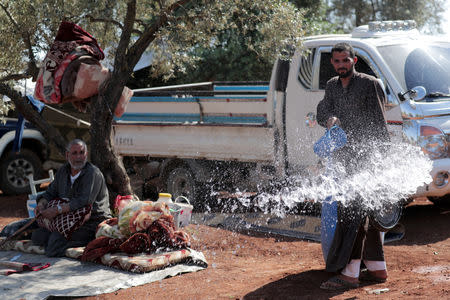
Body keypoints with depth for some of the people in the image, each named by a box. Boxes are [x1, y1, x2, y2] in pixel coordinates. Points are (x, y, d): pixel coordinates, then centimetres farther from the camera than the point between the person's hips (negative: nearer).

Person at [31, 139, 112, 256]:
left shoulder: (93, 173, -15)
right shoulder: (63, 171, 10)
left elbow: (84, 201, -26)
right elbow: (50, 193, 18)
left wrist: (58, 209, -30)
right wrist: (41, 204, -6)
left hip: (92, 223, -8)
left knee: (56, 238, -26)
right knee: (37, 236, -4)